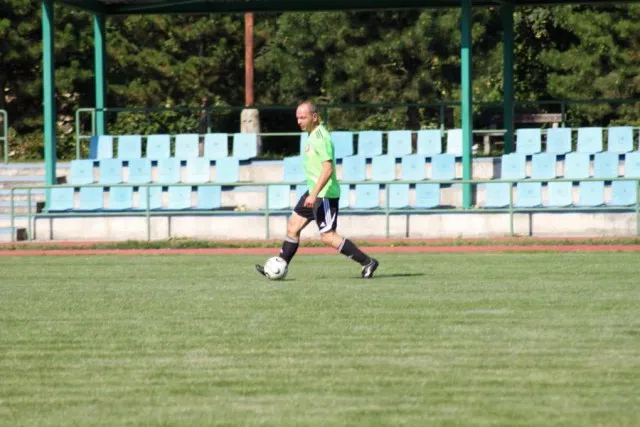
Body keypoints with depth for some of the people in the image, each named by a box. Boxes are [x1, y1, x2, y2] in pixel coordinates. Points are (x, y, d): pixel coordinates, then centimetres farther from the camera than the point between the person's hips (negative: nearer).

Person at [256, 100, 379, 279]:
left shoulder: (320, 138, -19)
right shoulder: (313, 134, 11)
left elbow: (328, 169, -26)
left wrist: (314, 194, -30)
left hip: (325, 194, -10)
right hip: (314, 192, 10)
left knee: (328, 237, -8)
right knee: (293, 226, 10)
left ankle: (367, 262, -3)